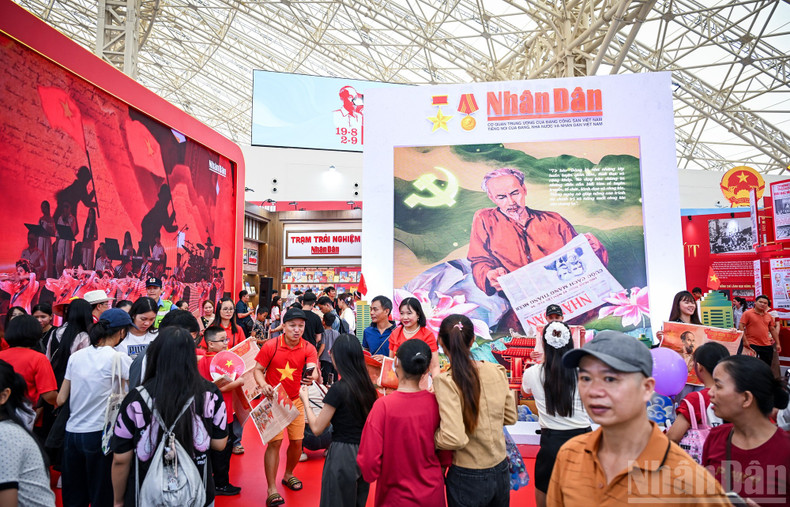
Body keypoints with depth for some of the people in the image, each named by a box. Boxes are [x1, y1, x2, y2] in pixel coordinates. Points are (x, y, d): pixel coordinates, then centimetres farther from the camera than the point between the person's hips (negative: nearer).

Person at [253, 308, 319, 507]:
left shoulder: (308, 348, -9)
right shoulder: (270, 346, -12)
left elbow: (312, 368, -23)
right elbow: (258, 369, -6)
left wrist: (312, 377, -46)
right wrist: (263, 385, -25)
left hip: (296, 400, 3)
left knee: (297, 441, 8)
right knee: (275, 442, -7)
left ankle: (288, 474, 36)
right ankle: (272, 490, 5)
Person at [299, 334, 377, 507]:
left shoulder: (338, 388, -20)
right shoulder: (367, 385, -1)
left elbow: (317, 428, -14)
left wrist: (305, 401, 0)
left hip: (342, 455, -6)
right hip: (363, 453, 7)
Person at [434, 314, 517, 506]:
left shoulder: (446, 381, -23)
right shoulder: (497, 371, -7)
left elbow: (454, 439, -28)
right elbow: (510, 417, 6)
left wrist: (431, 438, -9)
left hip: (468, 478, -4)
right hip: (502, 471, 4)